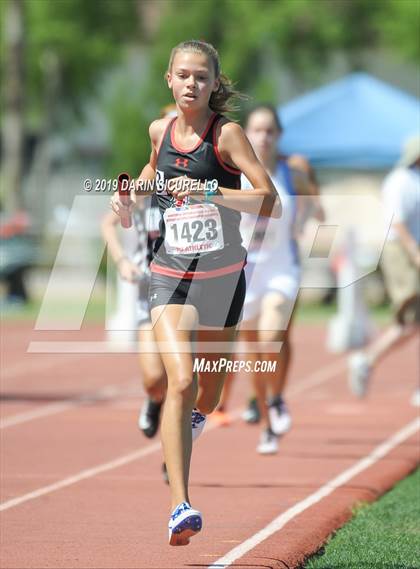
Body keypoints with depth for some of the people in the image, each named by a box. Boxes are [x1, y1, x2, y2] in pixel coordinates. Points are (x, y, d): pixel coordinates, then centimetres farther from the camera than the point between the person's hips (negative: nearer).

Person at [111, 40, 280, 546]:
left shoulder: (226, 133, -9)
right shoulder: (160, 130, 4)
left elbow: (270, 203, -17)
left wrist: (209, 191, -27)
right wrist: (132, 192, 11)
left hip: (223, 275, -1)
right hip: (170, 274, 1)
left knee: (210, 385, 16)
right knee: (180, 381, -19)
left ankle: (193, 421, 56)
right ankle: (180, 505, -25)